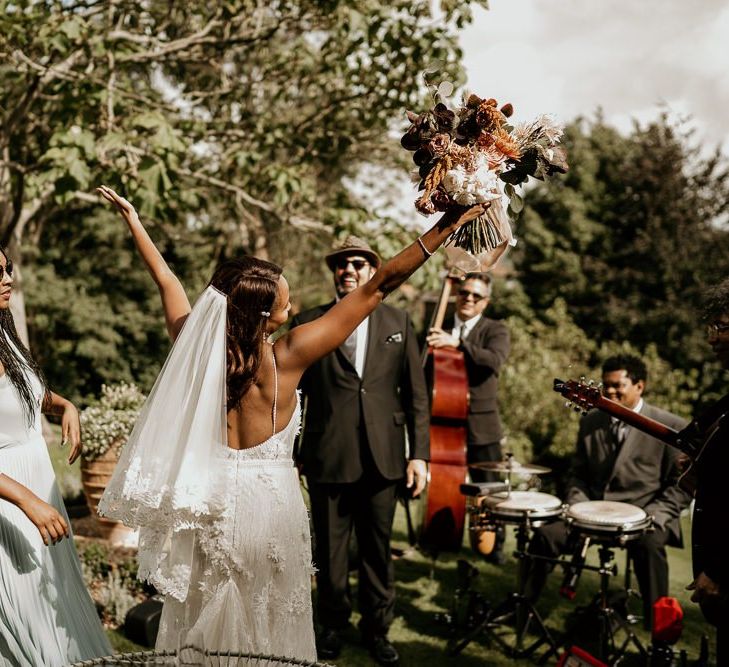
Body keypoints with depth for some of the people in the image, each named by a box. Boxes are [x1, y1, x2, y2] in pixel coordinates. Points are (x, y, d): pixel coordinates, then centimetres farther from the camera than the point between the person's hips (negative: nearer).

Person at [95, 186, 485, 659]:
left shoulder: (198, 348, -9)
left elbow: (167, 281, 8)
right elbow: (378, 288, -18)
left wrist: (133, 220, 23)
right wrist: (447, 225, -15)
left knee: (203, 620, 19)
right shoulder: (287, 358, -18)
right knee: (268, 627, 13)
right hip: (268, 504, -4)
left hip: (207, 507, 4)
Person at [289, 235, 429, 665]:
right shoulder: (308, 324, 4)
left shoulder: (398, 323, 7)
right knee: (330, 549, 11)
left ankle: (377, 629, 29)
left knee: (378, 548, 11)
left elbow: (416, 394, 6)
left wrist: (419, 454, 0)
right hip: (328, 457, -1)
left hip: (382, 458, 1)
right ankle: (334, 625, 31)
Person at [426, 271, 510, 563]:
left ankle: (494, 545, 26)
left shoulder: (495, 330, 0)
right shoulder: (439, 329, 10)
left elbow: (495, 359, -22)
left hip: (480, 426, -2)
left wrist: (456, 343, -30)